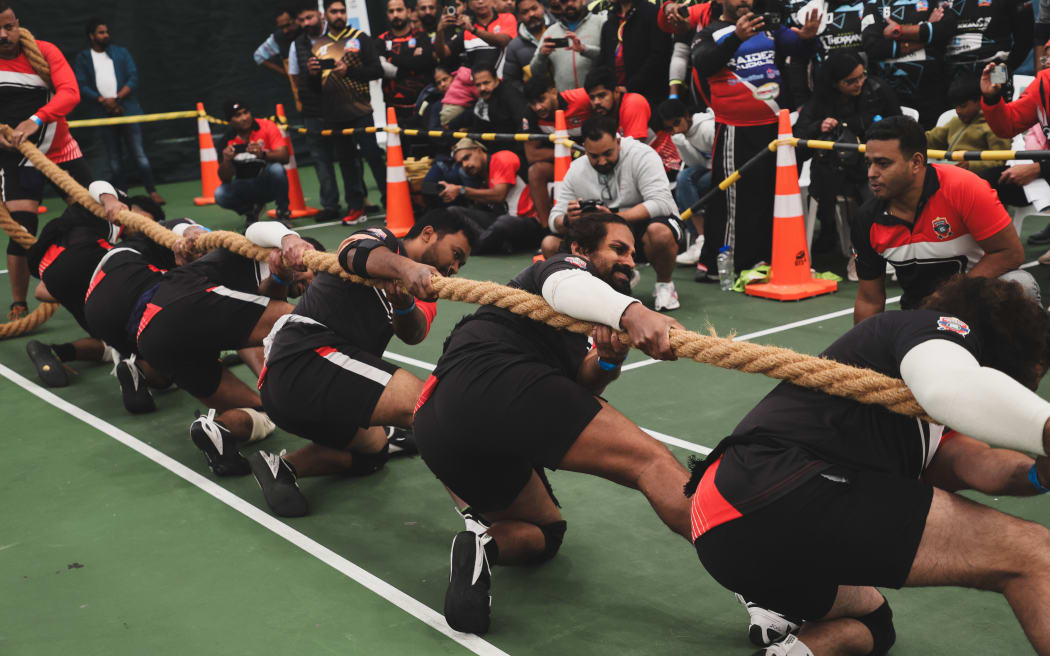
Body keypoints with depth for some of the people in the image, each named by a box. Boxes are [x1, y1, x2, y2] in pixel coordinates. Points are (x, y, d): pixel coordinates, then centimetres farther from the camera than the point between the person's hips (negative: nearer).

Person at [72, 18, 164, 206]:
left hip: (127, 110, 0)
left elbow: (133, 78, 3)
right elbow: (82, 86, 0)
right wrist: (103, 100, -14)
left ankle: (152, 191, -2)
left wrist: (117, 98, -10)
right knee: (114, 160, 3)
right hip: (103, 115, 0)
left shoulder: (121, 53, 13)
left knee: (139, 153, -6)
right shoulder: (82, 58, 9)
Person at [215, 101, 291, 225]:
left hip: (269, 183, -2)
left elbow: (284, 157, -22)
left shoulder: (267, 126, -12)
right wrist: (226, 160, -30)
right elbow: (225, 179, -9)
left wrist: (262, 154, -41)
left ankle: (283, 212, -13)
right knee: (220, 195, -25)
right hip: (246, 186, 2)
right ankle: (251, 210, 7)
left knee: (276, 168, -34)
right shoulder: (228, 141, -8)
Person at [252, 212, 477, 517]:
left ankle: (282, 467, 7)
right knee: (423, 403, -24)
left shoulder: (422, 297, 23)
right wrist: (407, 267, -42)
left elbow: (413, 333, -1)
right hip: (307, 357, -10)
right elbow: (357, 253, -21)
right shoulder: (383, 241, 5)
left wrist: (404, 305, -24)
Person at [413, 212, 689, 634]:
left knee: (544, 531, 23)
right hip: (494, 381, -9)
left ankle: (482, 542, -9)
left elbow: (580, 388, 18)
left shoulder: (567, 331, 38)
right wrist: (630, 312, -32)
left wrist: (606, 360, -5)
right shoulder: (566, 266, 15)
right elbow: (565, 287, -13)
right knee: (651, 461, -16)